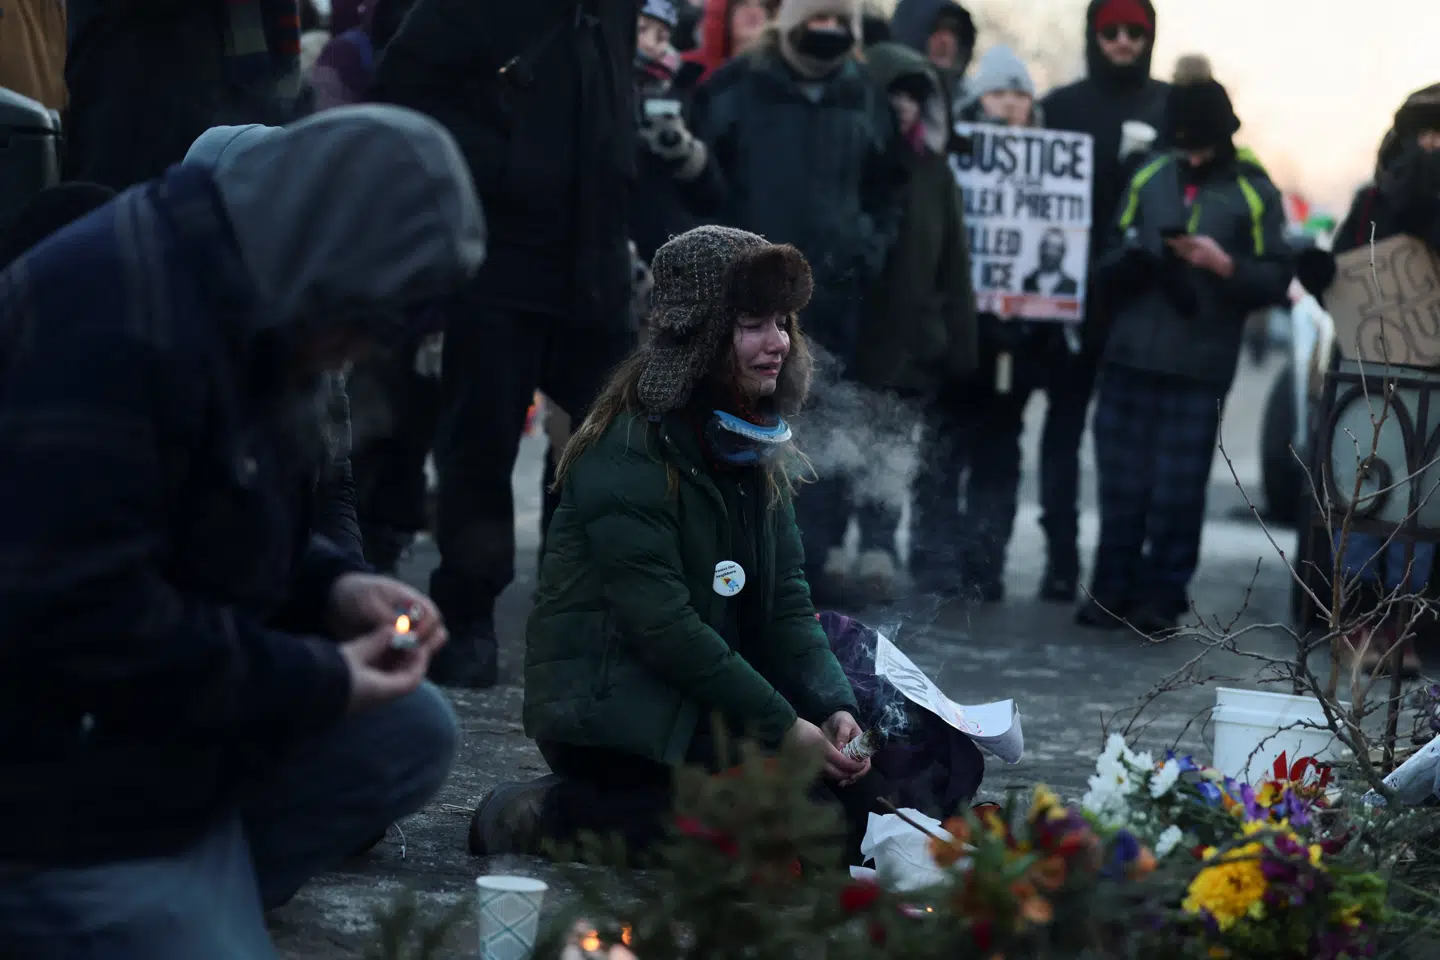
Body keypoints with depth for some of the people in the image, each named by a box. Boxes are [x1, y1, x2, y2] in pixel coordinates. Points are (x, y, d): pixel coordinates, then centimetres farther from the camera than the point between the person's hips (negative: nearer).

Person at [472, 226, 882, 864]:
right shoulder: (627, 453, -16)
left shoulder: (755, 448, 11)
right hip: (610, 709, -9)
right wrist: (782, 726, -22)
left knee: (852, 783, -6)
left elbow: (786, 602, 6)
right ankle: (548, 814, -12)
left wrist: (833, 707, -12)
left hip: (704, 701, 9)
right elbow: (661, 624, -22)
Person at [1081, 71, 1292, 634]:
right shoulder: (1150, 178, 10)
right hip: (1131, 354, 3)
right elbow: (1117, 255, 19)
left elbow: (1276, 279, -3)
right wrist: (1128, 262, -3)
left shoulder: (1253, 193, 0)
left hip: (1200, 365, -3)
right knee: (1121, 481, 6)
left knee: (1178, 487, -2)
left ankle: (1162, 597, 8)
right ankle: (1114, 588, 16)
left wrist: (1224, 264, -18)